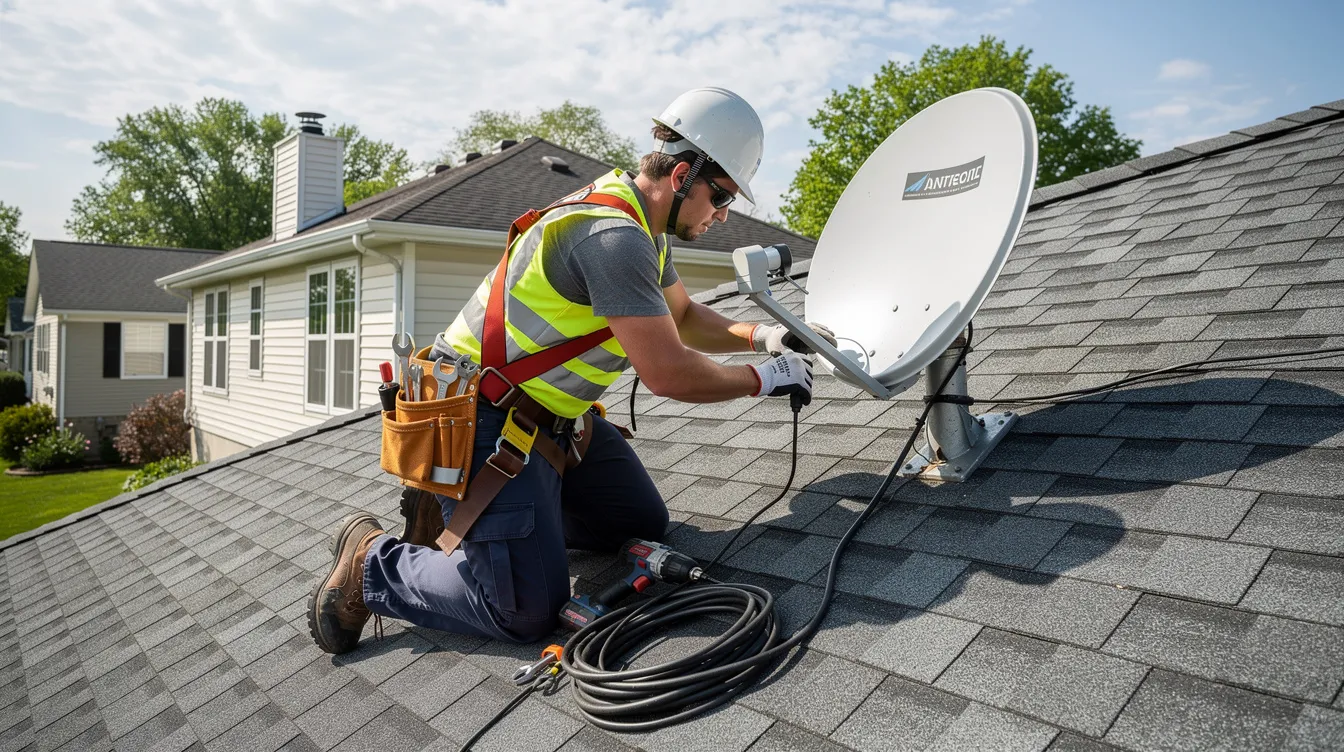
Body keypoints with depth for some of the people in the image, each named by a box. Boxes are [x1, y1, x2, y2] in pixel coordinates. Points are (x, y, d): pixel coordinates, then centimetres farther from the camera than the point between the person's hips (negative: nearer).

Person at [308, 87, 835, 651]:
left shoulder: (638, 224, 9)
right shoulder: (613, 234, -24)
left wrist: (760, 336, 9)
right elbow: (667, 373, -24)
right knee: (529, 609, -13)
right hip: (484, 418, -10)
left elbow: (683, 317, 23)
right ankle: (372, 560, 8)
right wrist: (763, 381, -9)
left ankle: (462, 512, 19)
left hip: (548, 414, 11)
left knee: (643, 524, 10)